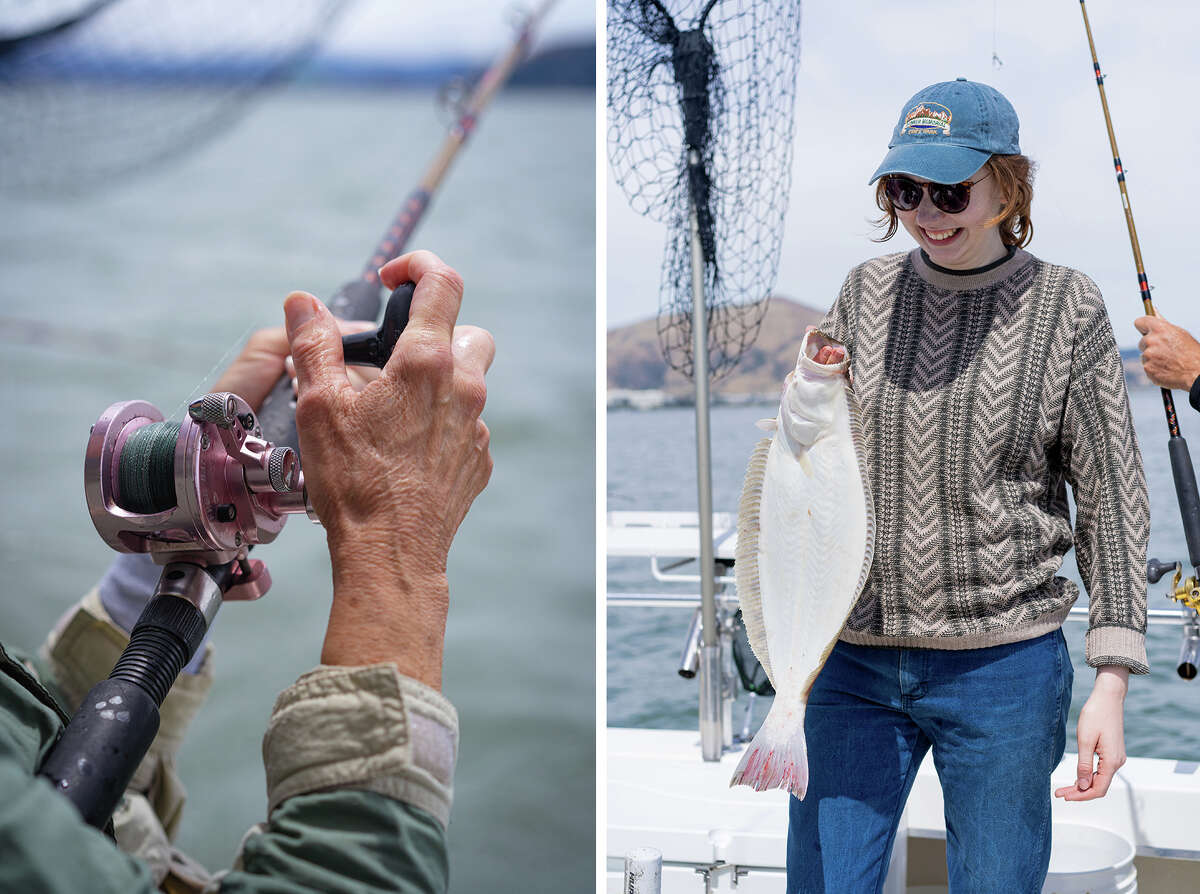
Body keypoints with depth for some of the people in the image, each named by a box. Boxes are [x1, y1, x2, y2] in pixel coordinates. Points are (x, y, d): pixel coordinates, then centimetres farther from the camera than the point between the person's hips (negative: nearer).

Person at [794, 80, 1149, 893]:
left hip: (1002, 665, -2)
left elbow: (1112, 500, -1)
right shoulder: (868, 292, 5)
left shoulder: (1066, 308, -2)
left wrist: (1111, 684, -6)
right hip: (854, 657, 3)